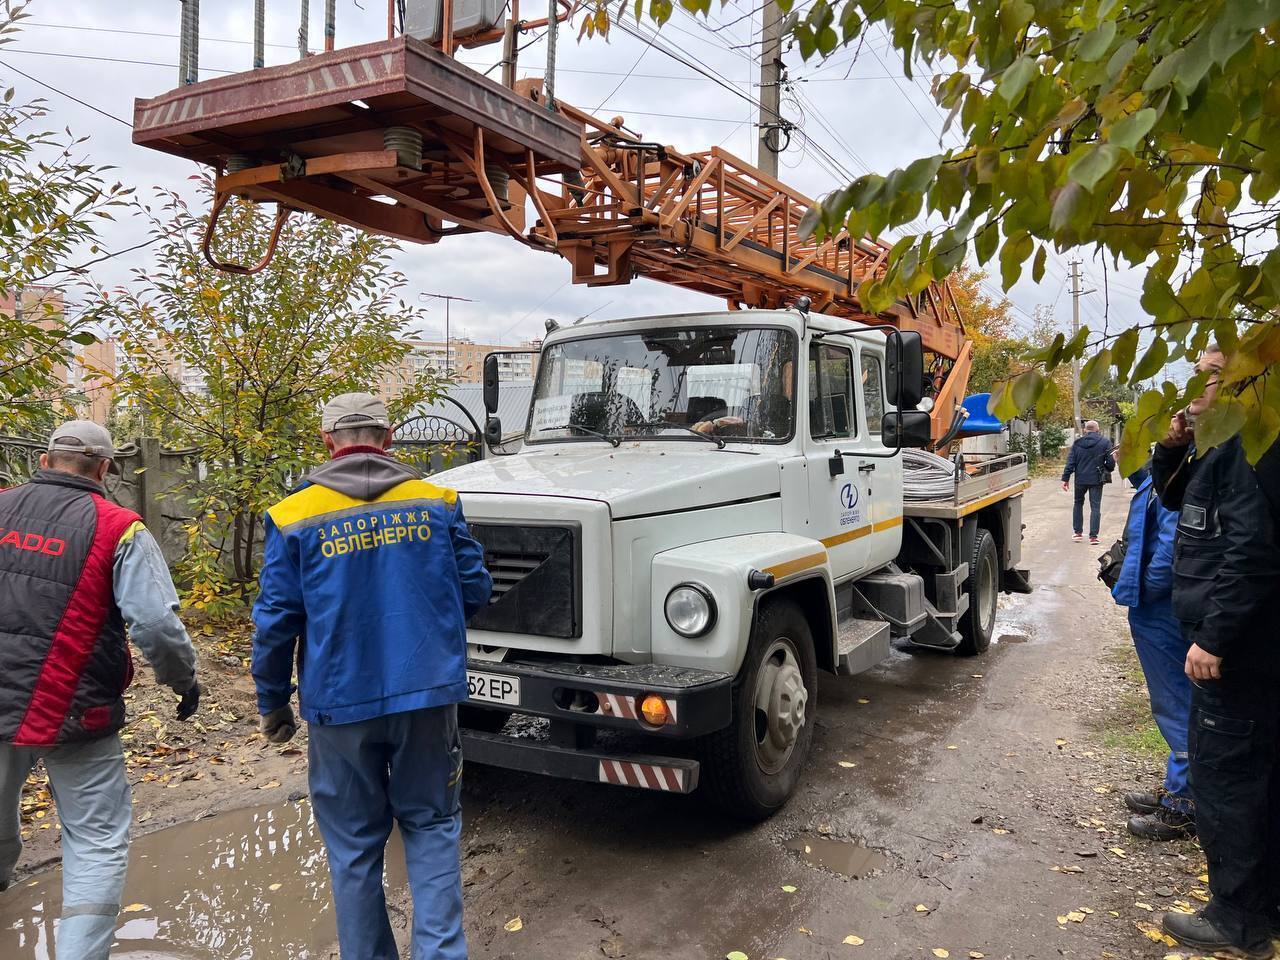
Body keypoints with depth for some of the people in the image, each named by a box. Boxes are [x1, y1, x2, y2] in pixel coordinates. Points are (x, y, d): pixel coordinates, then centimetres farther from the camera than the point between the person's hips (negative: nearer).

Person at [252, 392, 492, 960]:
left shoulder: (294, 517, -5)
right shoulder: (437, 502, -1)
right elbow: (475, 591, 4)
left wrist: (273, 704, 9)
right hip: (428, 693, 1)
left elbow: (276, 621, -4)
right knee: (430, 825, 16)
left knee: (354, 842, 15)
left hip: (341, 702, -1)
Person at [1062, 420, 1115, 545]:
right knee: (1095, 507, 2)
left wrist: (1066, 478, 1)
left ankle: (1078, 532, 18)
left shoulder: (1077, 443, 2)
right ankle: (1093, 536, -3)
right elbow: (1110, 462, -5)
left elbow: (1070, 462, -1)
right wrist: (1106, 470, 16)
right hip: (1096, 479, -2)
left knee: (1078, 503, 19)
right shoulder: (1105, 442, -3)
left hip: (1080, 479, 2)